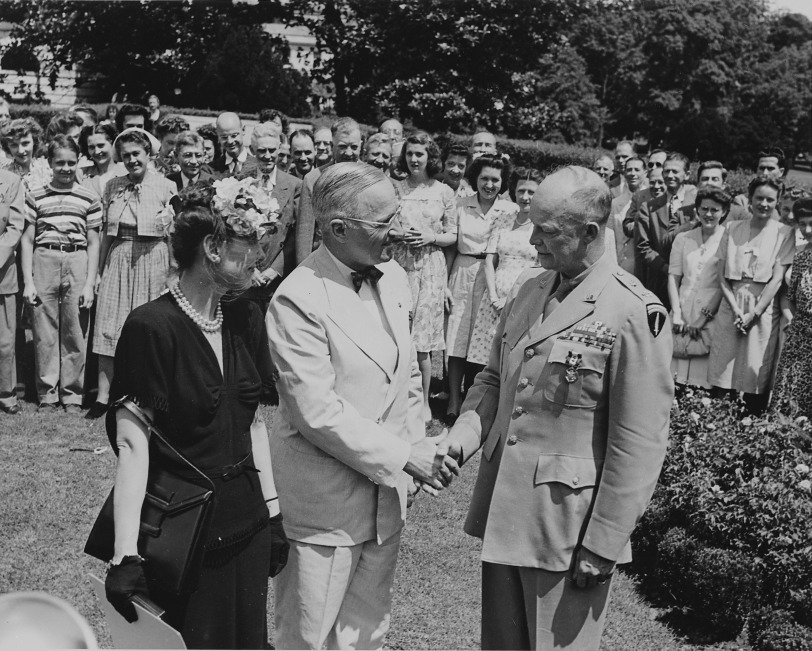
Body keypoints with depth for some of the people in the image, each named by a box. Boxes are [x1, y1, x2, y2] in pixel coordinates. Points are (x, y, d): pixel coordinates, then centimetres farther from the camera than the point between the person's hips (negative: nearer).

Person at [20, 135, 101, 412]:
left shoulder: (89, 198, 5)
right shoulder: (36, 197, 6)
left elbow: (93, 244, 6)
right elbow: (27, 241, 7)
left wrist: (90, 284, 0)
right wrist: (28, 282, 0)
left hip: (77, 264, 0)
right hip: (43, 263, 1)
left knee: (75, 333, 3)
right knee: (44, 333, 3)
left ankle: (72, 394, 14)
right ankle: (47, 395, 14)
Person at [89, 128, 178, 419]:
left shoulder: (166, 187, 0)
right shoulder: (112, 186, 9)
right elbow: (106, 231, 12)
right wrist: (100, 269, 10)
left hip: (153, 257, -2)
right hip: (118, 257, 3)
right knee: (110, 324, -2)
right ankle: (103, 397, 0)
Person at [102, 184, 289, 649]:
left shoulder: (246, 321, 4)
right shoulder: (152, 327, -16)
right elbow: (132, 443, -19)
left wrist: (274, 514, 10)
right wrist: (126, 557, -24)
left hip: (246, 523, 6)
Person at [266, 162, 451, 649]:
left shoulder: (394, 277, 4)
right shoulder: (298, 300, -19)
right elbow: (317, 412, -22)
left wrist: (419, 448, 5)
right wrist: (403, 456, -19)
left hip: (388, 490, 7)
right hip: (326, 496, -7)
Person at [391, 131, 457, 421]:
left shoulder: (444, 192, 4)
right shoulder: (394, 188, 5)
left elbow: (453, 235, 7)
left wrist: (432, 237, -10)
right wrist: (398, 234, -9)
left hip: (430, 269, -1)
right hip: (397, 264, 1)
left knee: (422, 342, 1)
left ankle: (424, 401, 14)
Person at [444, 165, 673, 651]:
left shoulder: (634, 314, -16)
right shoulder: (530, 293, 7)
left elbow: (639, 444, -16)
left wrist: (602, 546, -14)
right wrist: (465, 434, -3)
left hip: (569, 527, -7)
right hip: (503, 514, 7)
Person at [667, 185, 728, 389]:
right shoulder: (683, 238, 12)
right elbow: (673, 277, 9)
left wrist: (705, 317, -8)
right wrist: (676, 314, -3)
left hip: (711, 318, -3)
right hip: (682, 318, 3)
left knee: (703, 378, -8)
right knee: (677, 378, -3)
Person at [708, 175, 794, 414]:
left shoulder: (784, 233, 2)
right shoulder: (732, 229, 9)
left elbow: (777, 278, -4)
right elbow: (722, 275, 5)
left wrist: (754, 314, -12)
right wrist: (735, 308, -9)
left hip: (763, 309, -2)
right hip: (731, 306, 2)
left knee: (756, 374, -1)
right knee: (723, 372, -1)